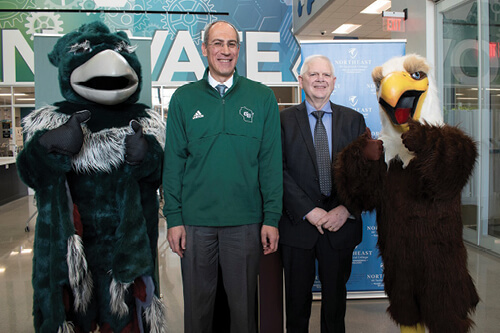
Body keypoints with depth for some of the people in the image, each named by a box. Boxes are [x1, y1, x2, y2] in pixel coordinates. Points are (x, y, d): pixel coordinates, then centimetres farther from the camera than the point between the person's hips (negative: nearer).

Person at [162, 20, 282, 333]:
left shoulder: (262, 97, 2)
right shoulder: (184, 98, 4)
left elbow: (271, 161, 1)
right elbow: (173, 161, 3)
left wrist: (272, 218, -3)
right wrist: (173, 218, -2)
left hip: (246, 222, 0)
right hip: (195, 221, 1)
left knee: (244, 302, 13)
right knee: (198, 302, 15)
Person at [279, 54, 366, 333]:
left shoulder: (354, 120, 7)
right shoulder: (284, 120, 0)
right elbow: (280, 171, -8)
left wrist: (346, 209, -11)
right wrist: (308, 211, -15)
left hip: (341, 223, 2)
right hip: (298, 224, -1)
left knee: (336, 296, 16)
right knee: (297, 297, 13)